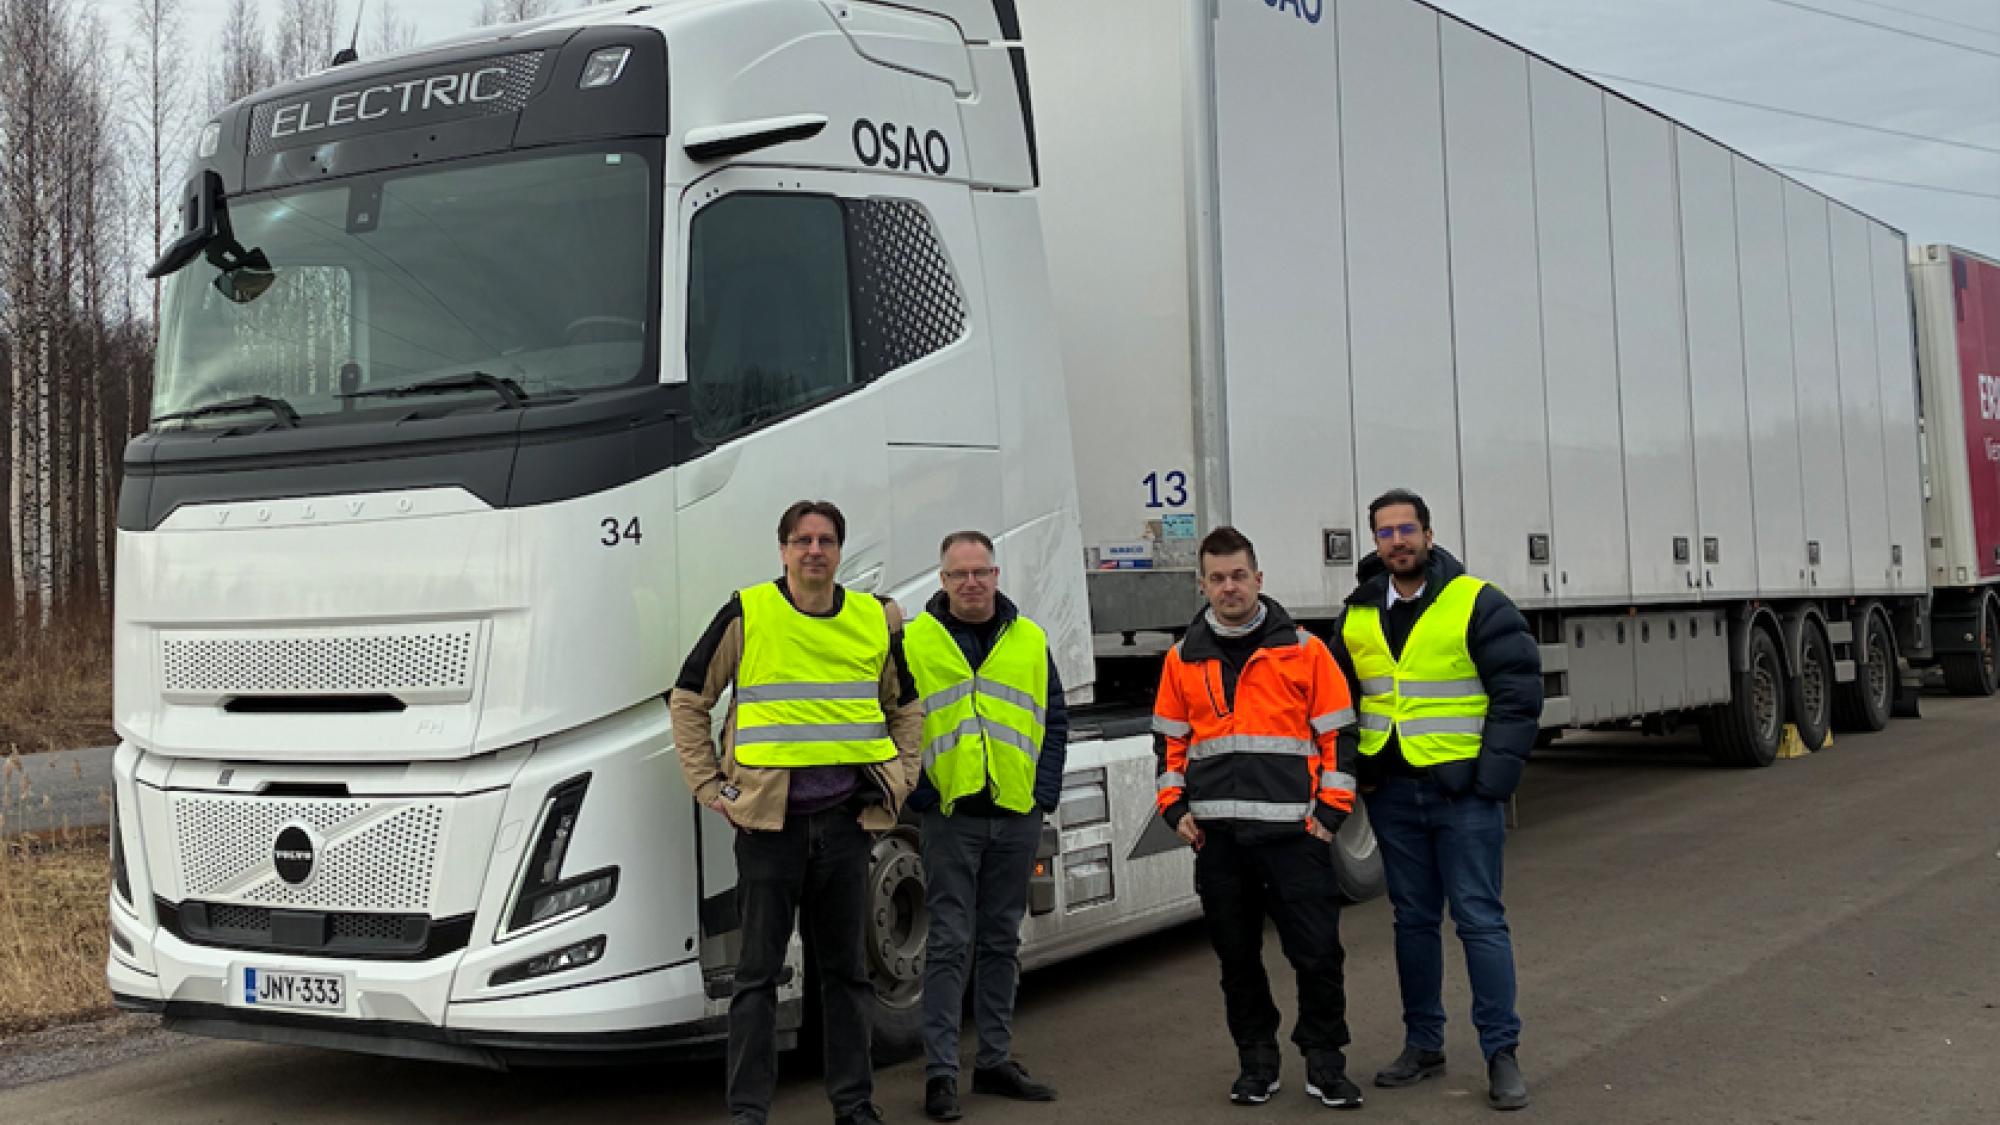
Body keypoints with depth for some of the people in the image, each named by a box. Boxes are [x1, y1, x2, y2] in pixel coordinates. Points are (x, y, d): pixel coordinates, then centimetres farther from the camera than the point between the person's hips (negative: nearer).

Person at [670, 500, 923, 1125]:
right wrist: (710, 787, -1)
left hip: (847, 819, 3)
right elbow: (688, 702, 3)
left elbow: (906, 708, 20)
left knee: (846, 968, 12)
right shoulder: (746, 615, -3)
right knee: (758, 971, 2)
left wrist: (900, 780, 9)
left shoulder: (876, 620, 7)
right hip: (768, 817, -3)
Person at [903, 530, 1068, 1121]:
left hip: (1018, 815, 4)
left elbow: (1054, 720, 11)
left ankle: (995, 1060, 21)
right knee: (949, 944, -3)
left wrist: (1046, 793, 0)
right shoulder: (915, 641, -1)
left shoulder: (1030, 641, 9)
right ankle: (940, 1072, 1)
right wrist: (920, 795, -10)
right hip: (950, 815, -4)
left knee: (1001, 942, 12)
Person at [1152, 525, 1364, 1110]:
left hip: (1294, 831, -3)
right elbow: (1168, 740, 17)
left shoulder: (1304, 650, 1)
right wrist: (1175, 807, 6)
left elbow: (1338, 734, 2)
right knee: (1237, 957, 10)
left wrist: (1330, 811, -4)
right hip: (1217, 836, 3)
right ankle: (1256, 1060, 23)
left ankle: (1324, 1060, 14)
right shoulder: (1184, 658, 10)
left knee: (1316, 952, -1)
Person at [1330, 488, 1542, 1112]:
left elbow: (1519, 691, -10)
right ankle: (1423, 1043, 23)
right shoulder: (1358, 617, 9)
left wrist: (1494, 775, -16)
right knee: (1413, 919, 13)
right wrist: (1352, 773, 6)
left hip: (1462, 789, -5)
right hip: (1392, 792, 5)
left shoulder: (1477, 604, -7)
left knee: (1479, 918, -3)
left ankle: (1502, 1053, 4)